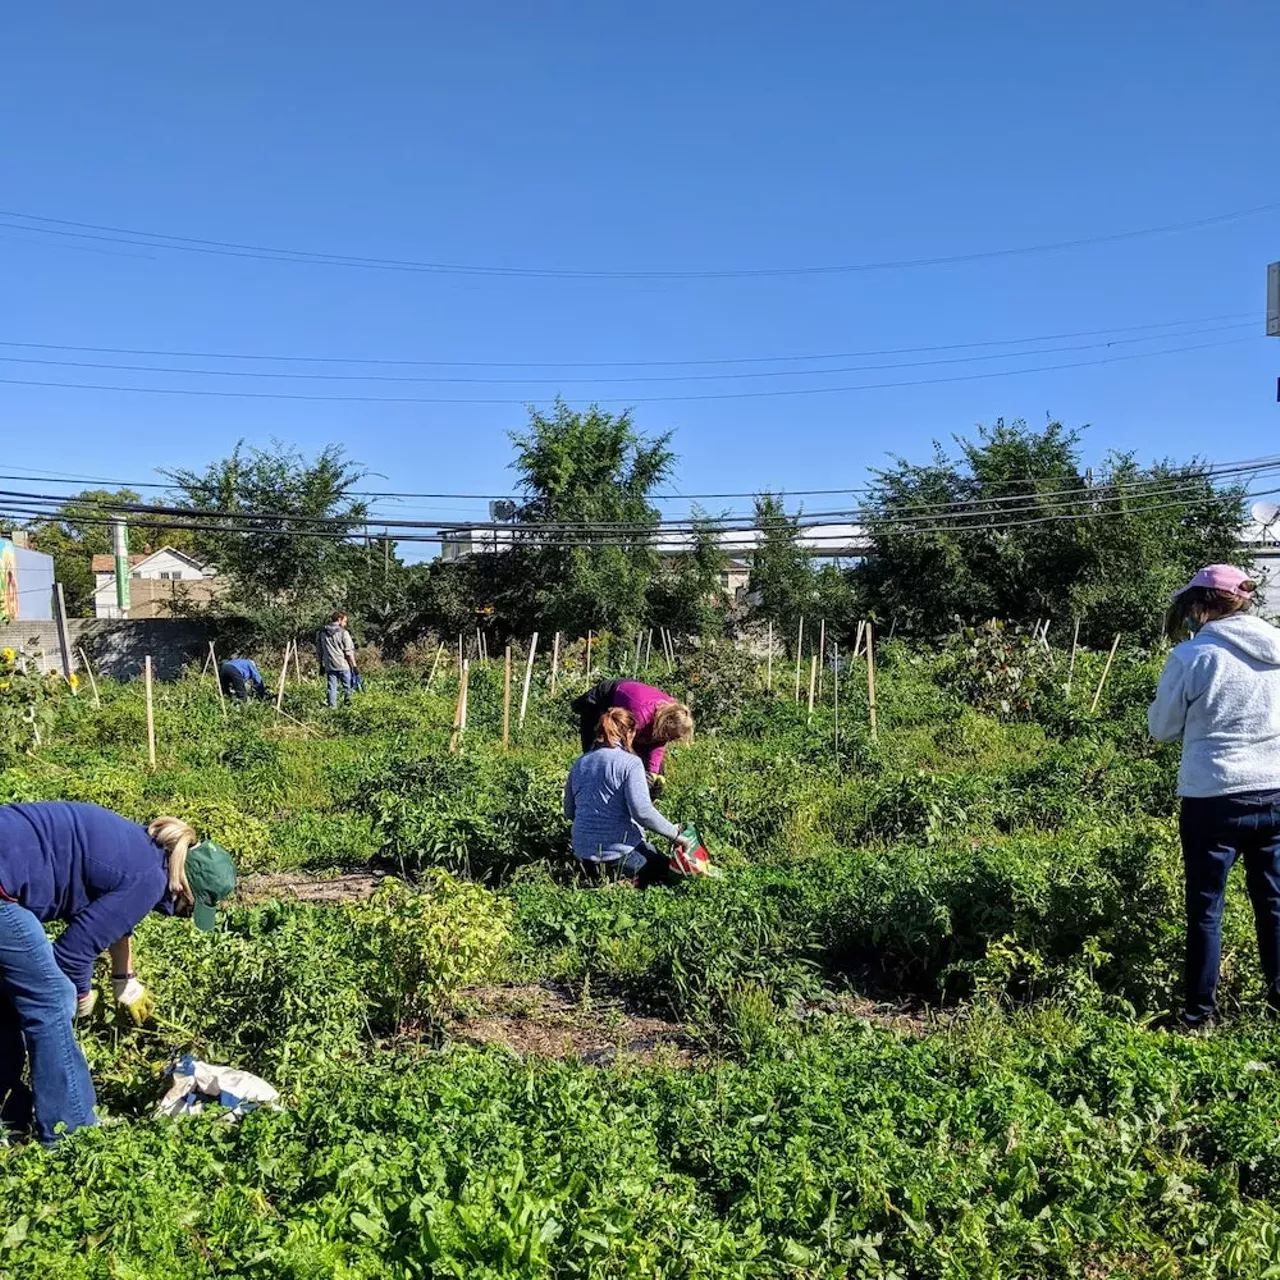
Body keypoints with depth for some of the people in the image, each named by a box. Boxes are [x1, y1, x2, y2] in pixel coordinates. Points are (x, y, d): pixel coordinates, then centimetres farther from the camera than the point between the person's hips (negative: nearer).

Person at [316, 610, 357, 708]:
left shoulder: (322, 633, 7)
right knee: (347, 687, 7)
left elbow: (318, 651, 13)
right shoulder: (343, 633, -8)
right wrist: (354, 665, -4)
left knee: (332, 688, 8)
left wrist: (321, 665, 22)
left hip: (329, 666, 4)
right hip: (343, 665, -4)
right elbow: (349, 651, -10)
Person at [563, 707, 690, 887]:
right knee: (665, 868, 18)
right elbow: (642, 811, -21)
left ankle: (595, 872, 7)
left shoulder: (580, 762, 9)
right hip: (618, 850, -7)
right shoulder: (630, 762, -11)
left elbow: (569, 812, 16)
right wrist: (675, 833, -10)